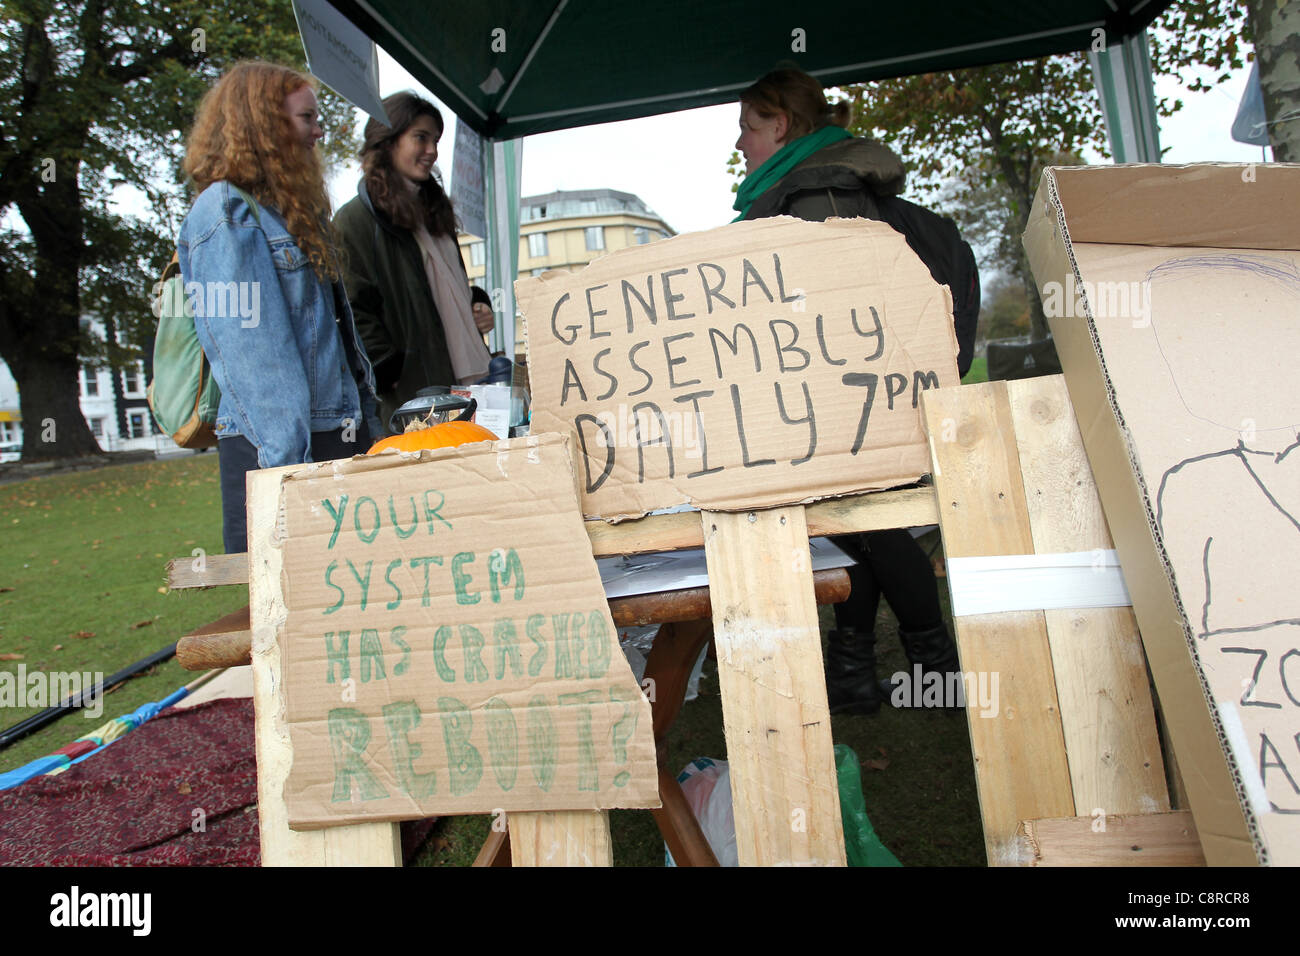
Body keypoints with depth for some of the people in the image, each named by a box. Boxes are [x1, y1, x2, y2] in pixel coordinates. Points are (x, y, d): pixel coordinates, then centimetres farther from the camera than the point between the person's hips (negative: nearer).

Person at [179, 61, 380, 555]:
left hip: (339, 438, 8)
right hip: (278, 448, -8)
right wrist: (290, 467, -22)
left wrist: (367, 429, 17)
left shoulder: (291, 211, 20)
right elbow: (247, 355, -16)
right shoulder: (225, 213, -8)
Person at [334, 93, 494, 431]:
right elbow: (355, 315, -11)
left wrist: (478, 316, 11)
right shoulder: (356, 219, -3)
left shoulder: (433, 211, 22)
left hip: (465, 382, 7)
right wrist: (393, 378, -17)